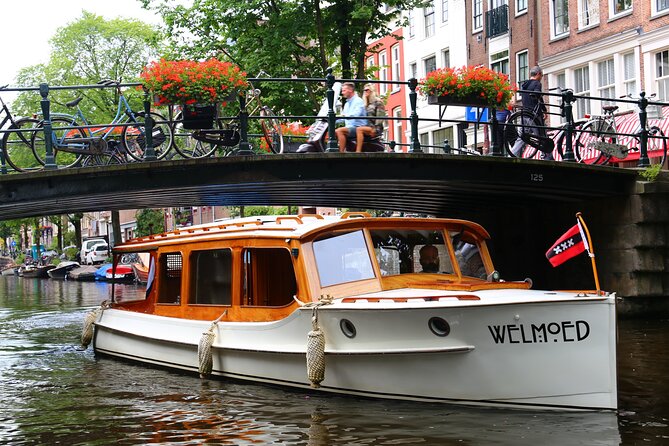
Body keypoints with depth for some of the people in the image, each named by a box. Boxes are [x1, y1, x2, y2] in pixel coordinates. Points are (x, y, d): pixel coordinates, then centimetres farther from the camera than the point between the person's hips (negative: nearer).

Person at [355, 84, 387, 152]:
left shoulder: (378, 102, 3)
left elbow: (380, 117, -6)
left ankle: (358, 151, -33)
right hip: (367, 126, 6)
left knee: (359, 129, -27)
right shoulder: (365, 104, 24)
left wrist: (375, 129, -16)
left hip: (375, 128, -6)